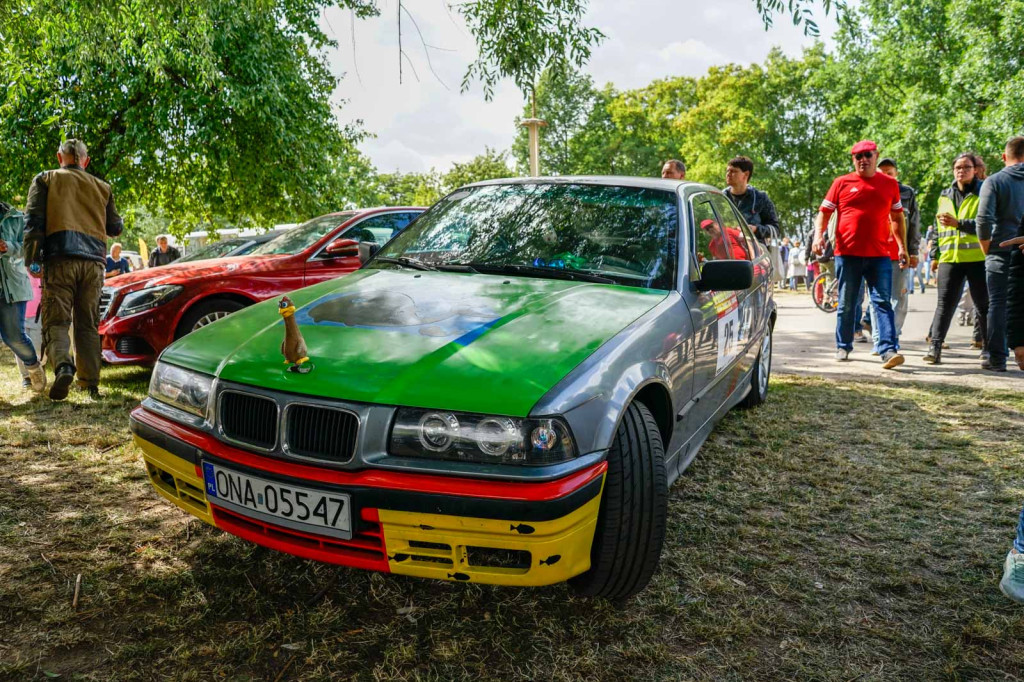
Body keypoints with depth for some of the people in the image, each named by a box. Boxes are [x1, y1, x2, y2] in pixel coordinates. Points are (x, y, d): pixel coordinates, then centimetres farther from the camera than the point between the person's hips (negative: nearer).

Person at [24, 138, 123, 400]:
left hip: (60, 258, -3)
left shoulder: (45, 180, 10)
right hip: (94, 261, 3)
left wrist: (31, 260, -1)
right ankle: (90, 383, 5)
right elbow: (115, 228, 21)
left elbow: (33, 221, -1)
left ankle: (63, 366, -30)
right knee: (88, 324, 9)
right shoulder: (102, 187, 19)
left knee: (56, 320, -3)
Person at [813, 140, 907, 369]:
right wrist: (818, 234, -11)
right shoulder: (841, 183, 5)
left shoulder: (890, 184, 11)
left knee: (883, 302, -6)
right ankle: (843, 347, 20)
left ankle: (888, 350, -11)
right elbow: (824, 212, 6)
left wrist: (902, 246, 9)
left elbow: (897, 218, 17)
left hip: (879, 255, 1)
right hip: (847, 254, -1)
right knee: (846, 305, 8)